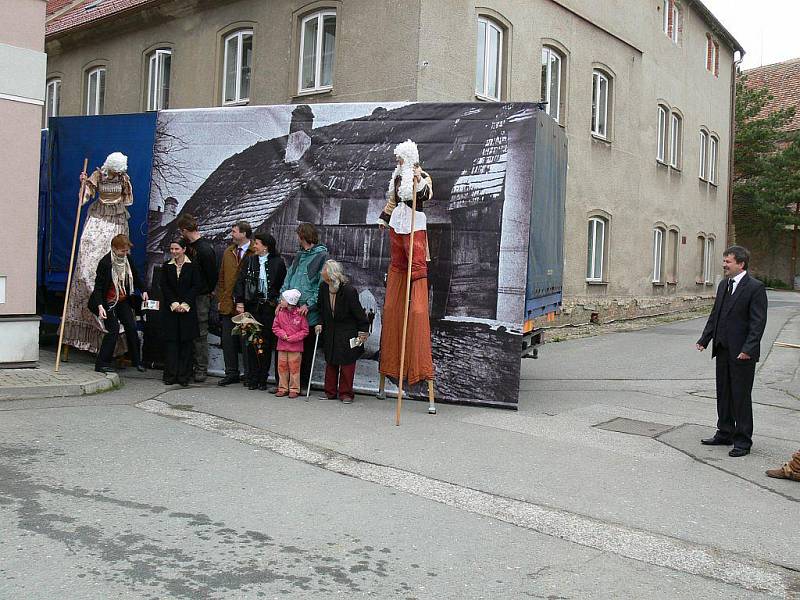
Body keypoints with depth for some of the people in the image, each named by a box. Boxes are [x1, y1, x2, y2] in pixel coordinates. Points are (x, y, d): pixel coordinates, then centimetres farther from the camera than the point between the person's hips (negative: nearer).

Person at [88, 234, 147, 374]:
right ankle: (101, 363, -1)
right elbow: (98, 286, -20)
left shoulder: (127, 260, 0)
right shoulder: (105, 262, -20)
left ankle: (136, 360, 17)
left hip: (123, 300, 6)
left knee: (131, 328, 4)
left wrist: (143, 290, 10)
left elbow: (135, 276, 18)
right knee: (113, 330, -11)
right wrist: (100, 306, -29)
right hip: (109, 302, -6)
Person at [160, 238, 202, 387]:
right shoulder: (166, 266, 7)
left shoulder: (192, 266, 0)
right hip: (170, 308, 1)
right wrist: (174, 303, -9)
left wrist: (185, 304, -11)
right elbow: (164, 287, 3)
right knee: (171, 341, 0)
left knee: (186, 342, 0)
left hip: (188, 308, -1)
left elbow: (197, 286, -3)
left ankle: (184, 376, 6)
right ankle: (170, 375, 5)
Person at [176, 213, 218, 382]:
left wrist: (208, 293, 0)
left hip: (201, 297, -7)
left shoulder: (205, 249, -15)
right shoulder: (188, 245, 9)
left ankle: (201, 369, 7)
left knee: (200, 334, -1)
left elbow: (212, 275, -10)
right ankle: (190, 366, 19)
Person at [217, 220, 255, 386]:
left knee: (246, 341, 0)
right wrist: (221, 299, 11)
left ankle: (249, 374, 10)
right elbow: (221, 278, 18)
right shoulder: (228, 252, 14)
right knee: (228, 340, 9)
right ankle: (231, 373, 19)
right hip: (228, 304, 6)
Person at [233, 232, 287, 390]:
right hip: (252, 306, 3)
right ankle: (253, 378, 10)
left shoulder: (278, 262, 2)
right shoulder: (249, 261, 10)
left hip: (269, 308, -2)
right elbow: (240, 282, 7)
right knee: (252, 342, 3)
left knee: (267, 343, 1)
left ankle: (263, 379, 8)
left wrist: (279, 302, -1)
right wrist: (239, 302, -3)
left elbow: (283, 284, 5)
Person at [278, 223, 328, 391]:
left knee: (306, 347, 3)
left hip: (308, 312, -6)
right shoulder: (299, 256, 19)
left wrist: (309, 304, -16)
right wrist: (283, 299, 0)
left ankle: (303, 383, 12)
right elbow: (288, 279, 15)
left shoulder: (322, 256, -3)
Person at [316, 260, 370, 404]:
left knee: (347, 362, 1)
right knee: (330, 362, 11)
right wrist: (320, 323, 2)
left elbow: (358, 312, -14)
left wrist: (363, 330, -12)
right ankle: (330, 392, 21)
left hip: (348, 331, -5)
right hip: (330, 331, 5)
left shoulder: (349, 291, -23)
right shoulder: (323, 287, -6)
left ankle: (346, 393, 12)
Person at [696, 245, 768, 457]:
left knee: (741, 396, 0)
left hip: (742, 352, -7)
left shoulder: (755, 288, -12)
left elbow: (758, 322, -16)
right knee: (723, 394, 15)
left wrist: (748, 349, -22)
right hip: (723, 350, 7)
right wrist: (704, 340, 10)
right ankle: (725, 434, 27)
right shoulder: (723, 285, 12)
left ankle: (743, 441, 10)